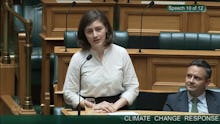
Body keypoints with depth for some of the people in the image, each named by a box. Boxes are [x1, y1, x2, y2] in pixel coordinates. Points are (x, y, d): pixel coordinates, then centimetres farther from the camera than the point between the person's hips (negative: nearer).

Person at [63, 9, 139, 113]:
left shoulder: (121, 53, 4)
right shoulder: (78, 58, 1)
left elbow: (132, 87, 6)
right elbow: (68, 93, 2)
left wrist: (115, 106, -8)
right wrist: (93, 107, -9)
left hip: (117, 111, 1)